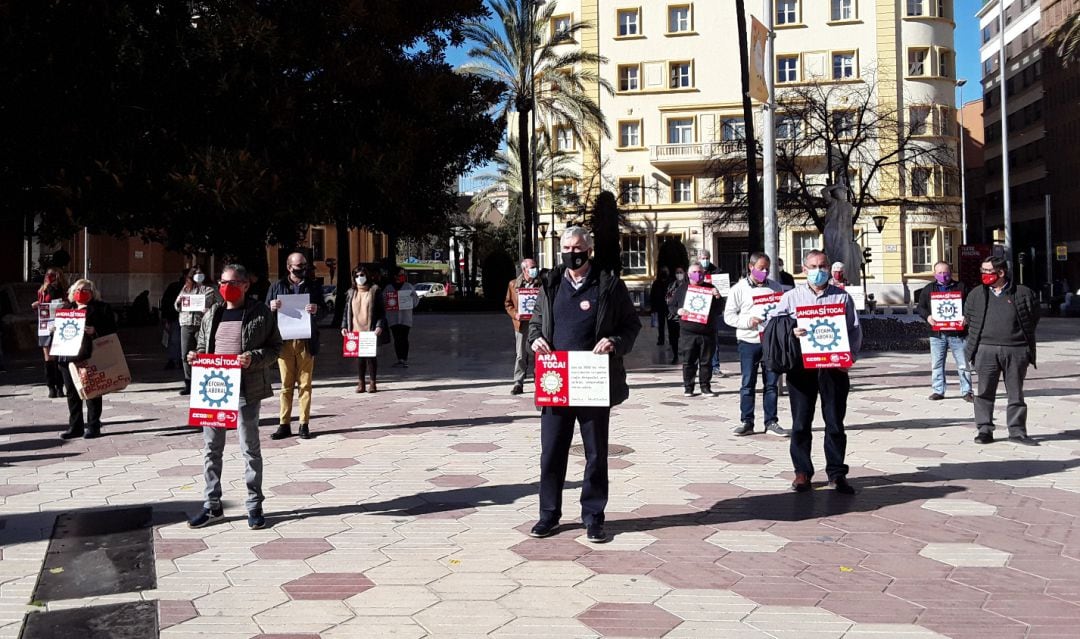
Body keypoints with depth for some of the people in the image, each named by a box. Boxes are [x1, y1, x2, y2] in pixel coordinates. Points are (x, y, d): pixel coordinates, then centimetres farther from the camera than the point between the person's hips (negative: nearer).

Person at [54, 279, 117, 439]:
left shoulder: (100, 308, 1)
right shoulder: (66, 308, 18)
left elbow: (111, 329, -6)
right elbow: (58, 327, 25)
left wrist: (95, 331, -21)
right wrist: (55, 328, 4)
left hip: (89, 356, -5)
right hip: (68, 357, 6)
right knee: (72, 393, 10)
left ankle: (93, 426, 9)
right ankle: (75, 426, 18)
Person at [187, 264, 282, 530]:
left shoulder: (261, 314, -2)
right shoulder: (212, 314, 12)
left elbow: (274, 348, -2)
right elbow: (202, 345, 22)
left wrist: (253, 358, -19)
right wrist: (196, 356, 0)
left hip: (246, 390, -5)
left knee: (250, 448, 4)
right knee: (211, 448, 9)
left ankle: (254, 505, 15)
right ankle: (212, 505, 21)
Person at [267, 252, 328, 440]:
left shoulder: (314, 286, 8)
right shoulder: (277, 286, 8)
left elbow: (325, 311, 8)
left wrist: (317, 310, -14)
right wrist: (271, 307, -14)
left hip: (306, 342, 0)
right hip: (284, 341, 0)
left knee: (305, 384, 2)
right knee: (286, 385, 4)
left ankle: (304, 425, 8)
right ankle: (284, 425, 10)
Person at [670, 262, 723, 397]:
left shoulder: (710, 288, 9)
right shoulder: (682, 289, 9)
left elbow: (719, 310, 8)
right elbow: (672, 306, 13)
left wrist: (717, 298, -10)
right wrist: (678, 311, -8)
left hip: (707, 333, 1)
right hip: (688, 333, -1)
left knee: (706, 362, 5)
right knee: (688, 362, 2)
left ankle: (705, 386, 15)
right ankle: (688, 387, 11)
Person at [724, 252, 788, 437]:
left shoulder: (775, 286, 10)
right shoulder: (739, 288, 1)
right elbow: (729, 316, -1)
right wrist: (748, 321, -15)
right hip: (748, 341, -2)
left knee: (771, 383, 6)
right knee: (748, 383, 2)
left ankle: (771, 422, 13)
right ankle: (746, 422, 9)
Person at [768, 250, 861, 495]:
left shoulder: (842, 297, 10)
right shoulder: (791, 297, 9)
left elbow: (855, 330, 7)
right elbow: (771, 323, 5)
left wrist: (848, 357, -6)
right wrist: (789, 332, -15)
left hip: (834, 367, 0)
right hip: (801, 366, 0)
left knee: (835, 422, 4)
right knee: (801, 423, 3)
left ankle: (836, 473, 11)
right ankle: (802, 472, 12)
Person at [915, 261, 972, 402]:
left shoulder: (961, 287, 7)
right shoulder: (928, 289, 10)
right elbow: (920, 307, 10)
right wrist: (927, 316, -10)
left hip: (957, 333, -1)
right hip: (937, 333, 1)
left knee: (963, 364, 1)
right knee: (936, 364, 5)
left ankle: (966, 391, 8)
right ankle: (938, 391, 13)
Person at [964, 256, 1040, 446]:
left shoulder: (1023, 293, 2)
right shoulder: (975, 295, 8)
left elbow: (1033, 319, 10)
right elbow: (968, 319, 17)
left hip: (1016, 351, -1)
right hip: (986, 350, 1)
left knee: (1016, 393, 6)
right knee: (985, 392, 1)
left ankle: (1017, 431, 14)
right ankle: (985, 430, 8)